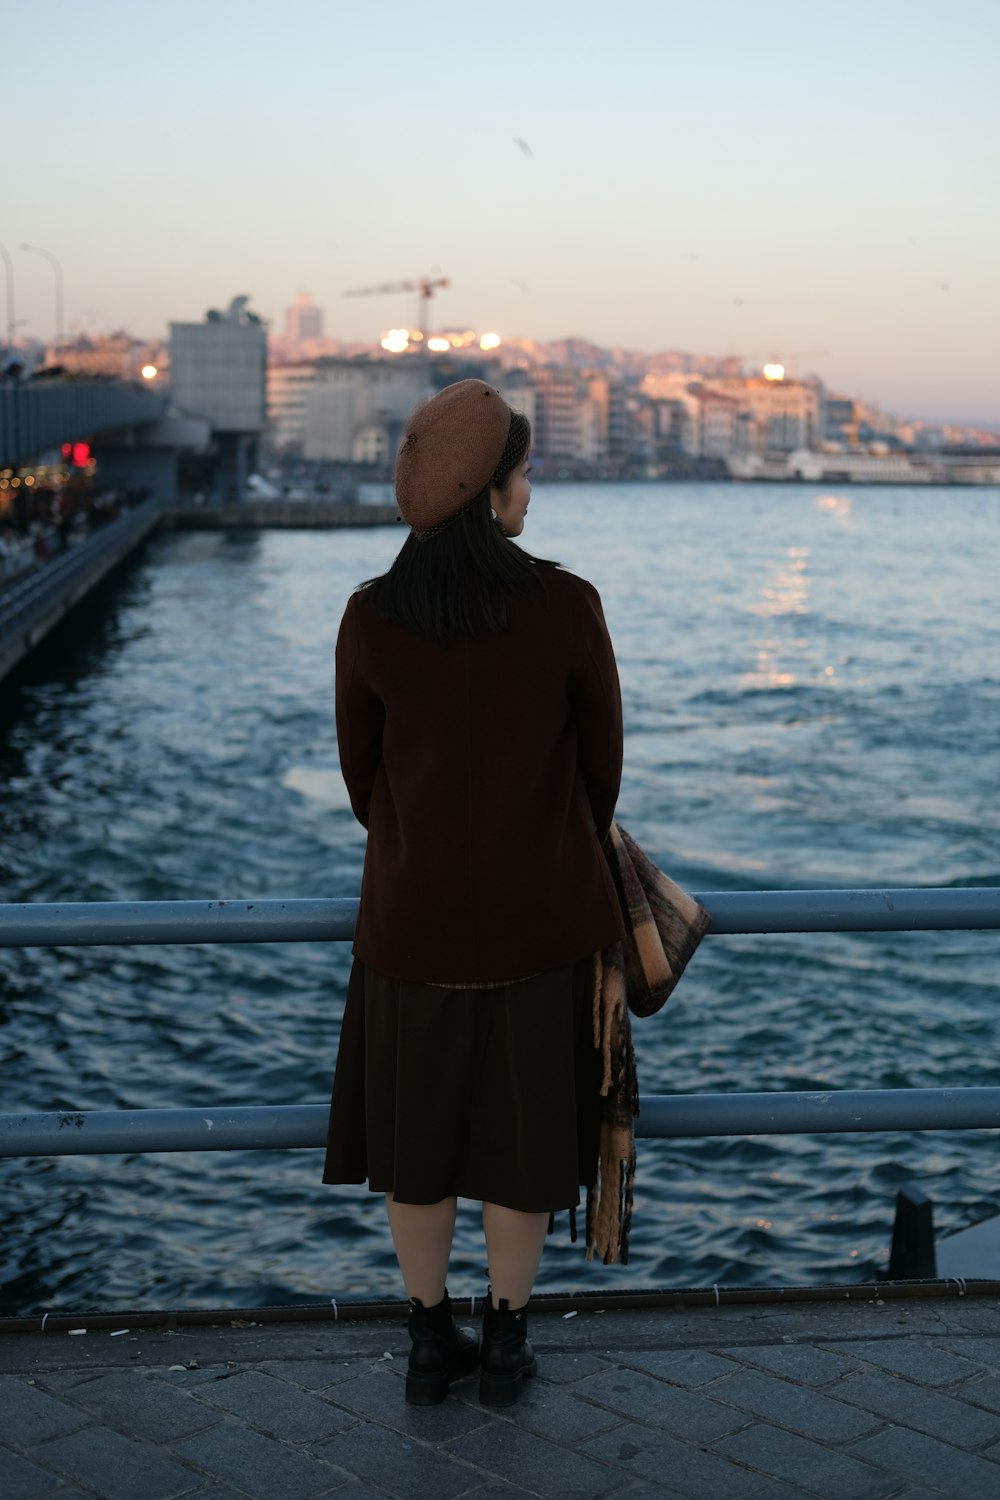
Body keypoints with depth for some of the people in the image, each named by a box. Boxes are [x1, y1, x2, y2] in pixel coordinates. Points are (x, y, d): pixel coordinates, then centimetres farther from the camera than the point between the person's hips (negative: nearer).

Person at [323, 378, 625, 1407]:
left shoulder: (371, 618, -12)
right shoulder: (566, 607, -16)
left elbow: (361, 770, 1)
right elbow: (600, 760, -4)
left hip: (413, 910, 1)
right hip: (538, 910, -1)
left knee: (415, 1127, 18)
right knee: (522, 1126, 15)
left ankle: (430, 1343, 29)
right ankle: (505, 1344, 28)